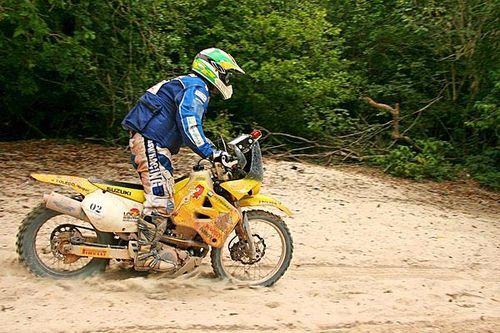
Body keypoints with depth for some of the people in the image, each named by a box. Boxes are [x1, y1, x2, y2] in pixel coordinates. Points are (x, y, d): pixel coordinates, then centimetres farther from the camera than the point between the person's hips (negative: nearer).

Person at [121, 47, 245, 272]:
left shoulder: (189, 86, 25)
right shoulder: (196, 88, -9)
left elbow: (193, 127, 29)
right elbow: (189, 125, -24)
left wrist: (217, 150, 23)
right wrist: (211, 153, -27)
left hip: (150, 144, 11)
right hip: (150, 144, -11)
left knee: (163, 196, 15)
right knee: (161, 200, -15)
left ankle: (155, 245, 20)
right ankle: (146, 255, -13)